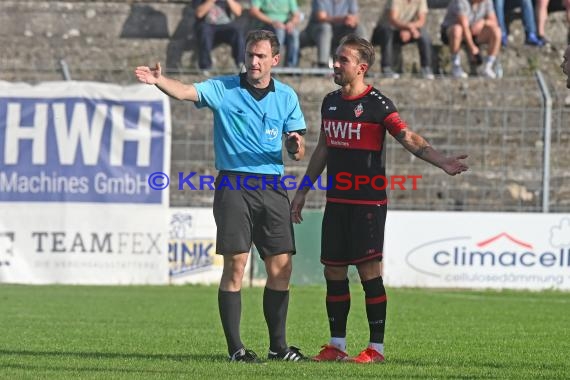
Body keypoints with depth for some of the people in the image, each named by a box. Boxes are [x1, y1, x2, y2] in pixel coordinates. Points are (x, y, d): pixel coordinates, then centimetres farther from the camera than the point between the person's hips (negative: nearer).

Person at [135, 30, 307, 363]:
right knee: (235, 265, -8)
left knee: (281, 268, 3)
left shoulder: (286, 96, 10)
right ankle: (235, 347, -4)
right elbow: (186, 92, -17)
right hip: (234, 186, -3)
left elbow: (297, 152, 11)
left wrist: (296, 145, -13)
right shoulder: (224, 89, 1)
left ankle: (278, 344, 15)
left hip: (272, 188, 3)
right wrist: (159, 80, -37)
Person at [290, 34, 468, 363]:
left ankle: (377, 347, -2)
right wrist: (303, 191, 25)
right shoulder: (331, 102, 12)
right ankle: (337, 345, 15)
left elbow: (408, 138, -17)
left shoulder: (377, 103, -9)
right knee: (334, 271, 7)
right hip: (336, 200, 7)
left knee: (369, 271, -7)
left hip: (368, 201, -7)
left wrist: (442, 162, -32)